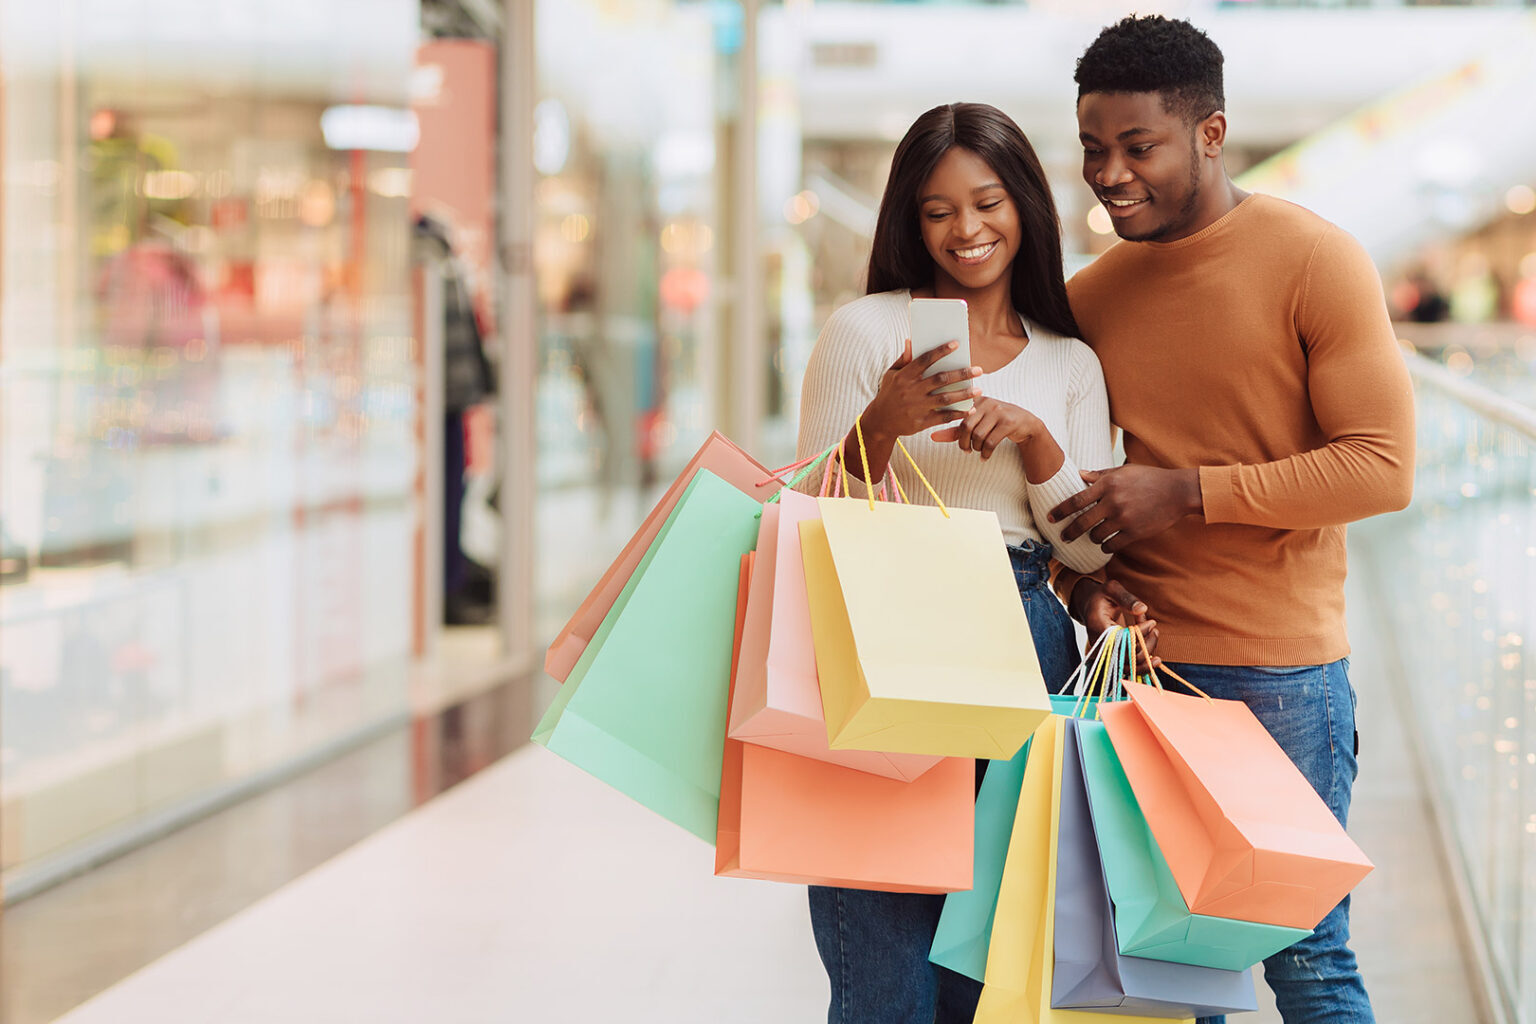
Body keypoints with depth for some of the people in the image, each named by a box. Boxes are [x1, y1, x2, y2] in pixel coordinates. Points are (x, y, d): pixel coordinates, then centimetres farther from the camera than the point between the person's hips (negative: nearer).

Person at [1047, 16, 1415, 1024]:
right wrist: (1076, 575, -2)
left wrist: (1185, 493, -18)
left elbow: (1383, 467, -13)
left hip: (1277, 674, -5)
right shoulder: (1089, 296, 9)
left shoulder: (1316, 260, -7)